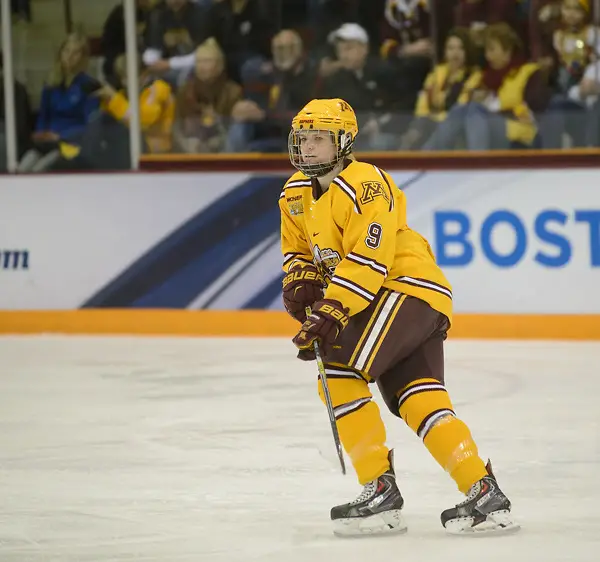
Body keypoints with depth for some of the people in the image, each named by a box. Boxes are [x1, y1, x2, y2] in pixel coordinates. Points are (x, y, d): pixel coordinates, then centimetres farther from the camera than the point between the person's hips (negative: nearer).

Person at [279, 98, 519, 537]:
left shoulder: (366, 185, -18)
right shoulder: (295, 193, 11)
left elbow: (369, 261, -25)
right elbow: (299, 249, 23)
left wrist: (332, 312, -31)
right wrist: (301, 282, 1)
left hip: (409, 287, -9)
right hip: (380, 301, 9)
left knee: (339, 374, -17)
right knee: (420, 400, -1)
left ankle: (381, 491, -15)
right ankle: (485, 497, -5)